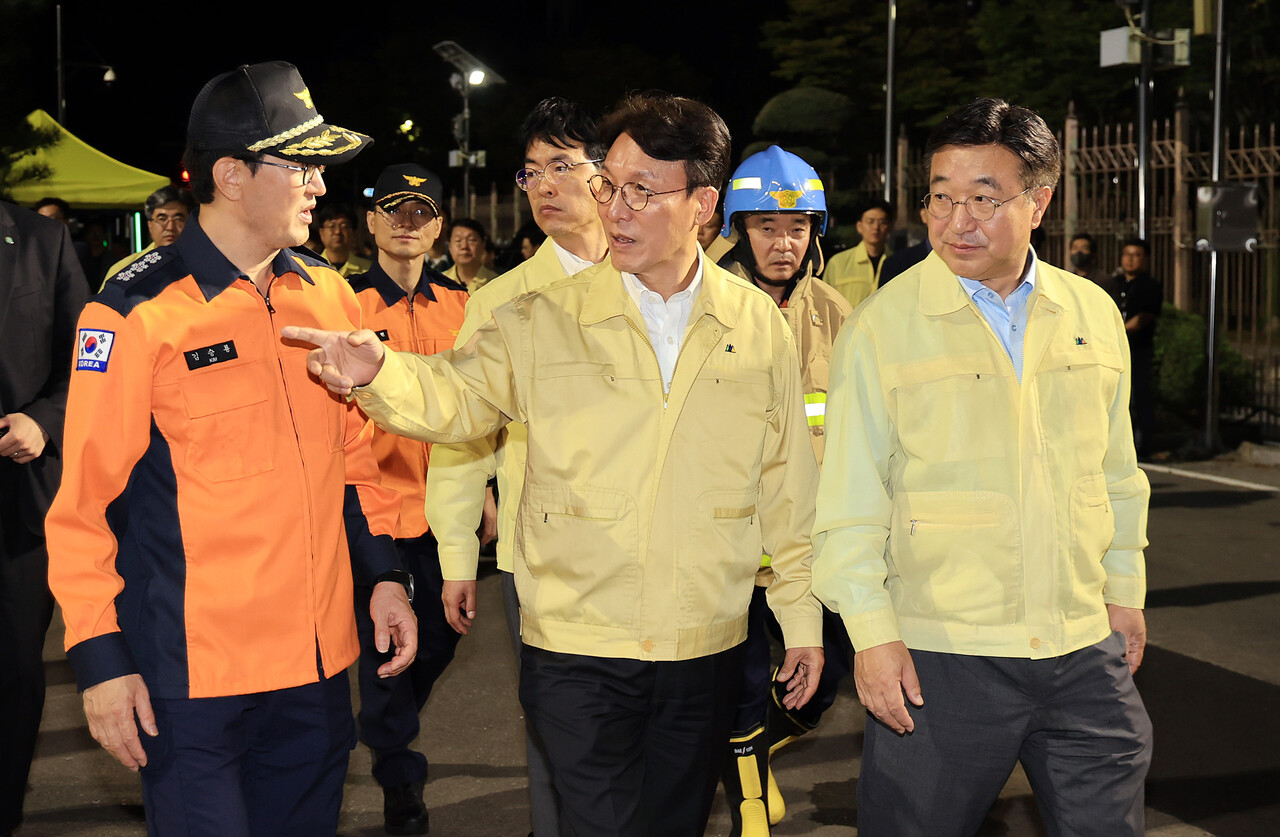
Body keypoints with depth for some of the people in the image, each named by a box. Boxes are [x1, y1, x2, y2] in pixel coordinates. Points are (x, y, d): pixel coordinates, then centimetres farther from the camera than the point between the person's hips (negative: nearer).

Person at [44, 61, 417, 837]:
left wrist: (385, 575, 8)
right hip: (191, 678, -5)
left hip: (319, 663, 6)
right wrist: (101, 658, -9)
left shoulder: (329, 294, 6)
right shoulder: (138, 313, -10)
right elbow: (84, 500, -8)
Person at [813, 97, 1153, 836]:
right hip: (938, 655, -4)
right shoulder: (883, 326, -6)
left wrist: (1125, 588, 16)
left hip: (1086, 647, 4)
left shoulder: (1094, 315, 7)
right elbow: (849, 503, -5)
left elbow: (1117, 471, 17)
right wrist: (871, 634, -9)